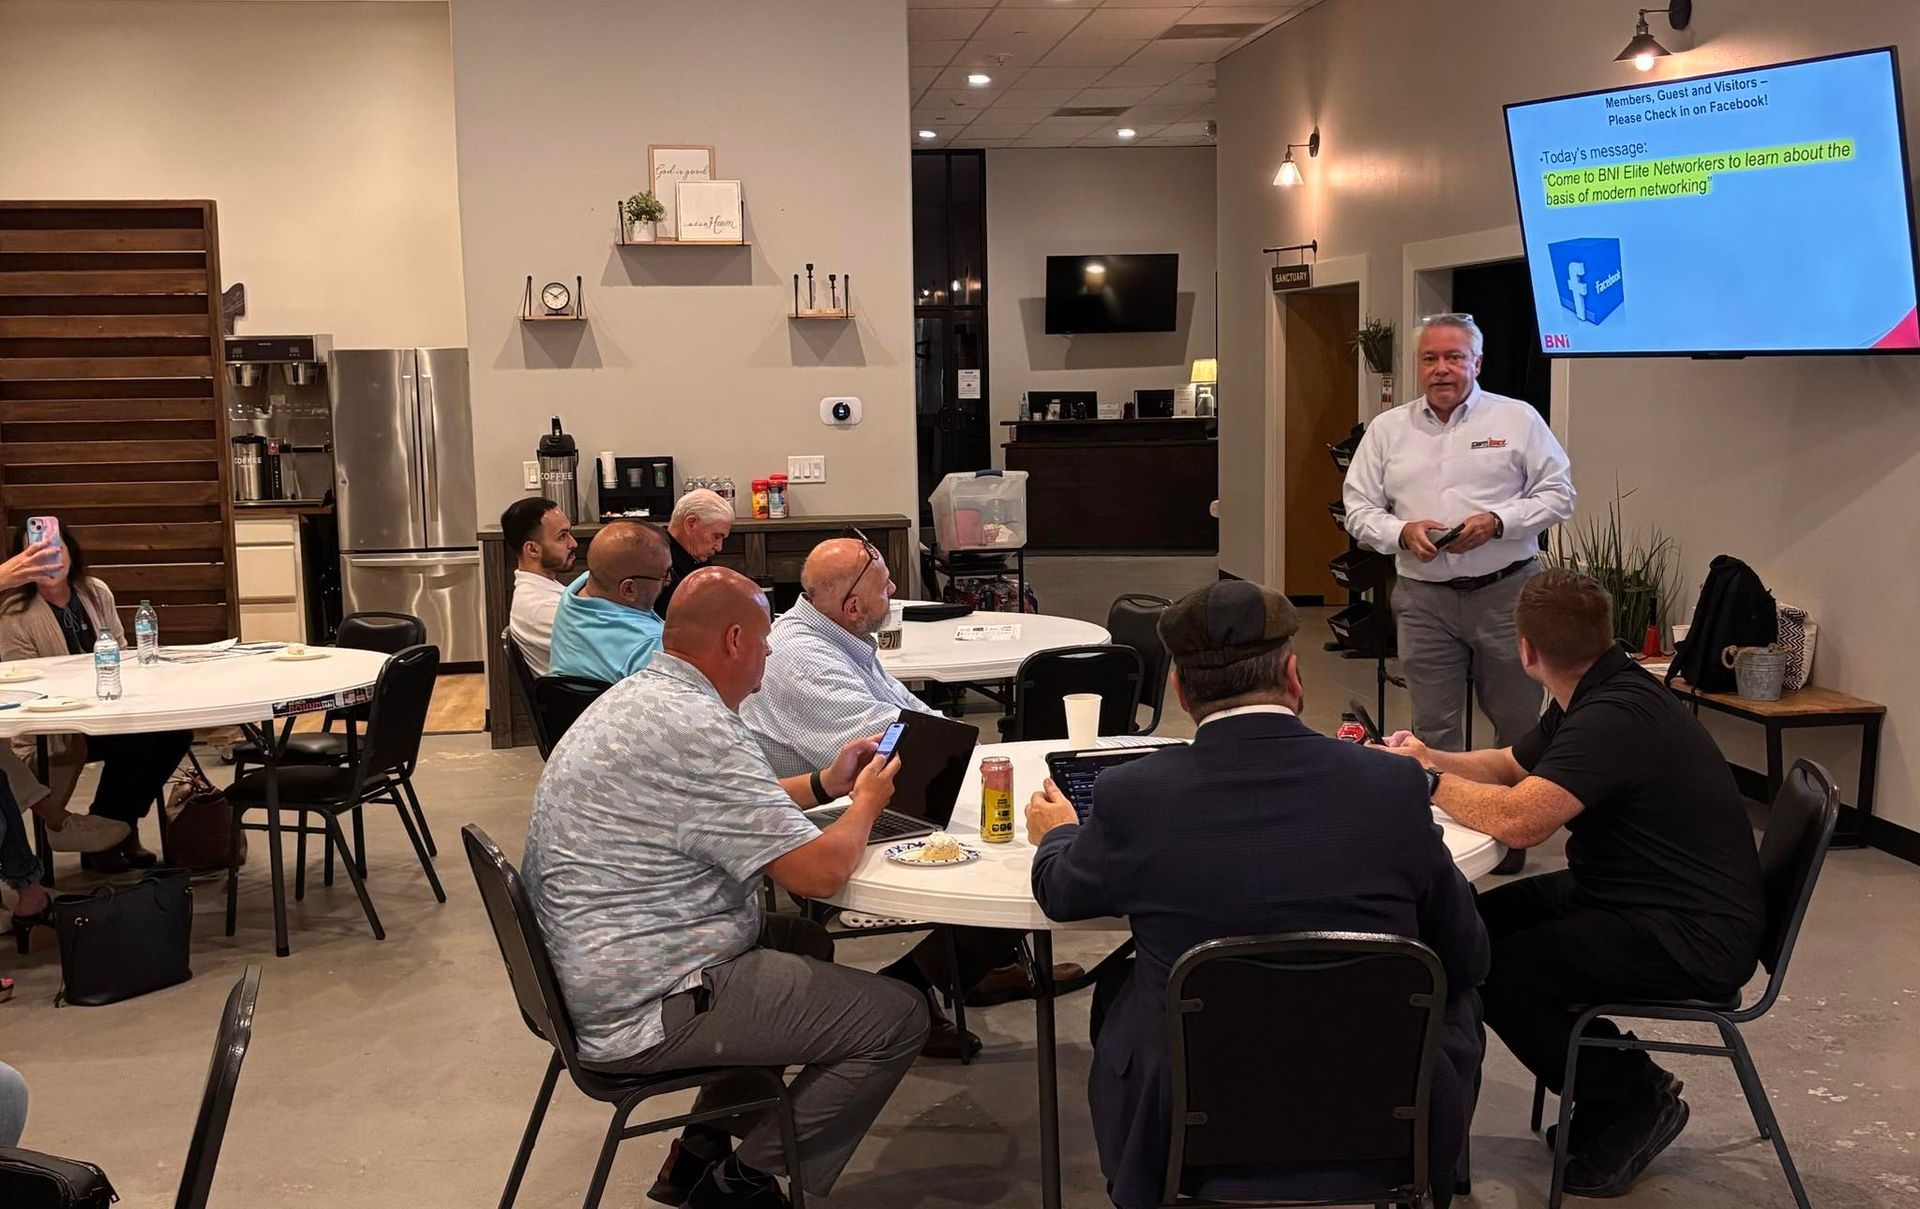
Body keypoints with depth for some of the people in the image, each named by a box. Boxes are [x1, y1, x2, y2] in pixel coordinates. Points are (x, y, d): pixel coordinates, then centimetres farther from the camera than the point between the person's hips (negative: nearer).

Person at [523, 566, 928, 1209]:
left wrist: (824, 783, 18)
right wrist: (866, 803, -2)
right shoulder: (695, 728, -24)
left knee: (806, 941, 28)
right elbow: (820, 871, -22)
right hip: (641, 1011, -11)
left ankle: (701, 1152, 26)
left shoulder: (634, 697, 9)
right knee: (898, 1017, -5)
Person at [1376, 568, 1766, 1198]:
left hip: (1695, 939, -10)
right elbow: (1511, 767, 20)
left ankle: (1636, 1103, 3)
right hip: (1626, 894, 10)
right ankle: (1609, 1075, 17)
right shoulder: (1595, 696, 6)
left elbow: (1517, 819, -36)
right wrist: (1432, 758, 3)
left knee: (1497, 974, -21)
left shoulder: (1617, 716, -27)